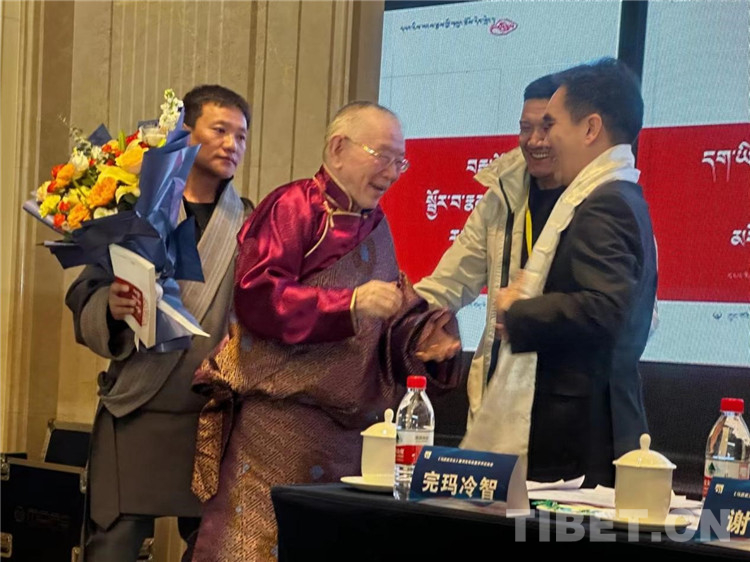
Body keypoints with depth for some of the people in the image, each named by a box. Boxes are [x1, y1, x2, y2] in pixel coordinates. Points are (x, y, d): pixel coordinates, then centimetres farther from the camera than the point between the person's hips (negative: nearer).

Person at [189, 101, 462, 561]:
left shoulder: (375, 226, 15)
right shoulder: (294, 206, -6)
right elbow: (256, 295, -18)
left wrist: (418, 340, -3)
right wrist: (351, 302, -24)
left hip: (346, 431, 7)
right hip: (276, 423, -7)